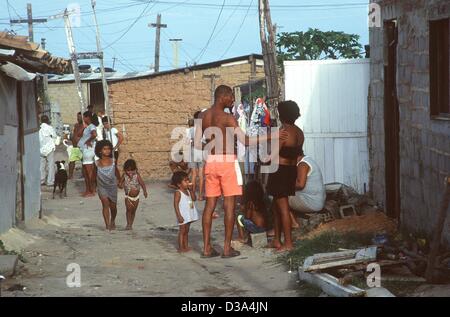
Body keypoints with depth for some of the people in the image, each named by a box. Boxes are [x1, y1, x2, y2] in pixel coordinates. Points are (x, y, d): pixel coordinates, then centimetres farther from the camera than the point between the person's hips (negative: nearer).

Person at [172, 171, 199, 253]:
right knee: (182, 231, -5)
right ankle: (180, 248, -2)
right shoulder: (178, 193, -13)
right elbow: (176, 204, -17)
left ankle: (186, 246, 19)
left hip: (189, 215, 8)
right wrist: (179, 216, -23)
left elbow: (193, 199, 11)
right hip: (183, 215, -8)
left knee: (186, 231, 13)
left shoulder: (188, 191, 10)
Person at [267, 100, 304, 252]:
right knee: (277, 205, 18)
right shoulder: (299, 132, 8)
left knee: (283, 207, -4)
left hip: (280, 170, -9)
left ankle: (288, 243, -3)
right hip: (292, 170, 9)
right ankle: (277, 240, 22)